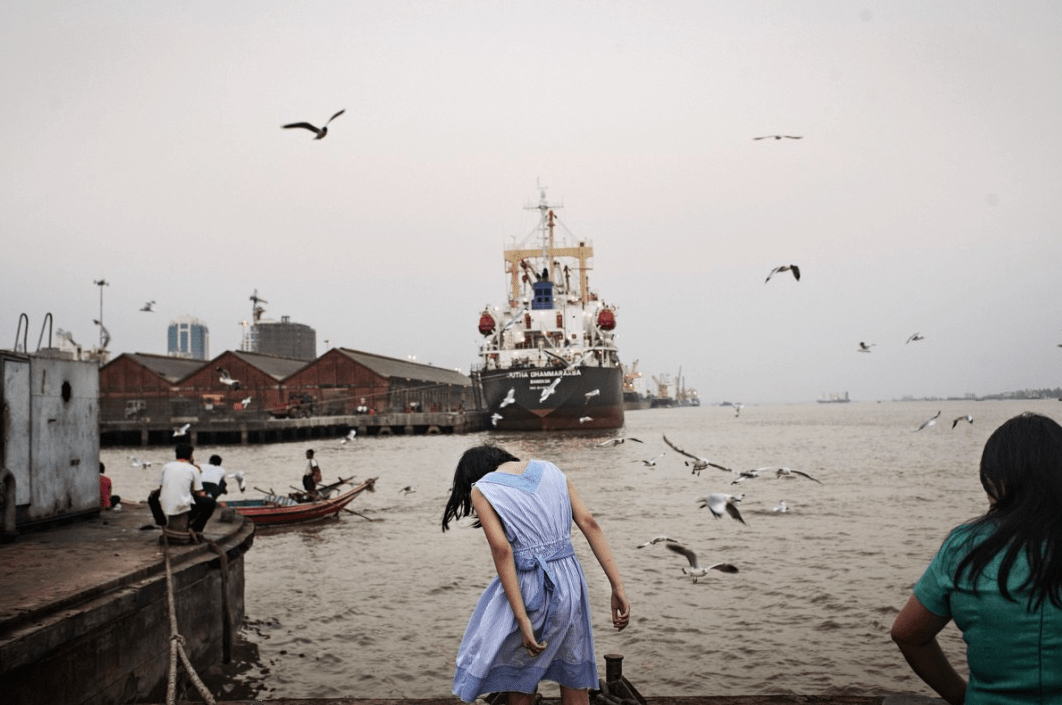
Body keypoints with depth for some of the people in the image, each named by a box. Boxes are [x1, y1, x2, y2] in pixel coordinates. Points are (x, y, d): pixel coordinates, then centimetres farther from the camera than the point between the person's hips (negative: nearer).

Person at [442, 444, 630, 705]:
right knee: (573, 674, 18)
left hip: (527, 588, -4)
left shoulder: (482, 490, -1)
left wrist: (522, 620, -15)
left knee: (519, 679, 17)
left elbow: (502, 551, -13)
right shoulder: (551, 470, 11)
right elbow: (589, 524, 2)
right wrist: (618, 587, -1)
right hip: (569, 580, 4)